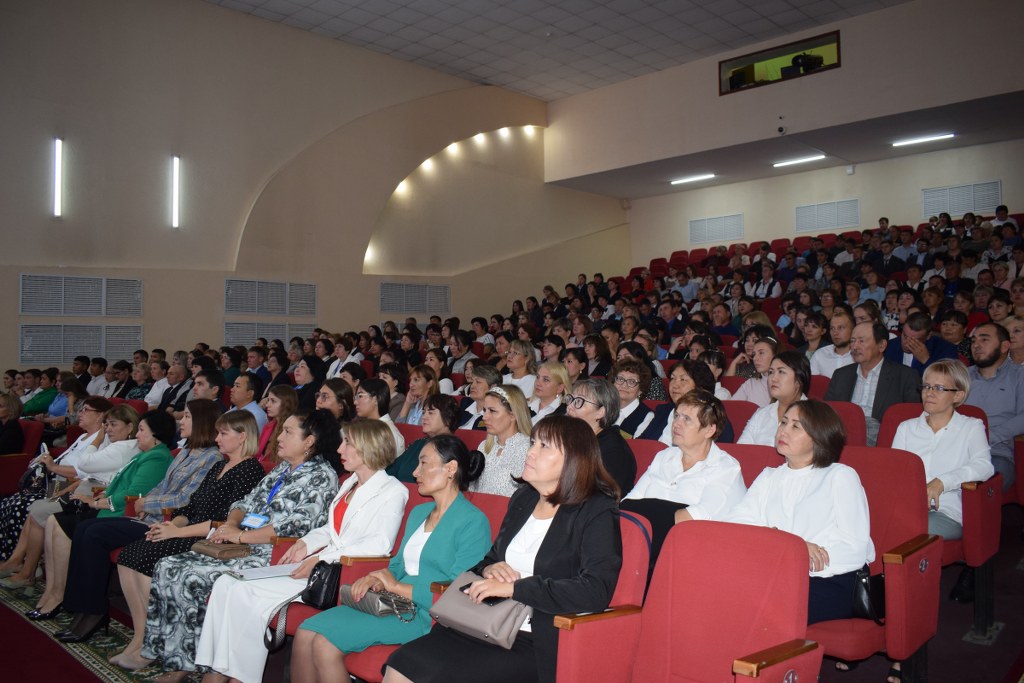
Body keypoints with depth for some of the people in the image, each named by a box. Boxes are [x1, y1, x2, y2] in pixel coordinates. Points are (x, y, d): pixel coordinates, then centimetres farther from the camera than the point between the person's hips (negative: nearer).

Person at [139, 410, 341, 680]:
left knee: (191, 578, -20)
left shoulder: (322, 476, -9)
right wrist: (231, 523, -2)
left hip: (271, 556, -9)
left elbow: (297, 526, -18)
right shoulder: (281, 470, 19)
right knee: (167, 567, -3)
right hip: (244, 548, 9)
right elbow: (246, 502, 20)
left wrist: (240, 535, -14)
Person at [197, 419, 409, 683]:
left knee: (246, 592, -19)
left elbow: (380, 544, -18)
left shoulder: (392, 491, -7)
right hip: (318, 565, 9)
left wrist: (322, 558, -21)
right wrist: (307, 544, 5)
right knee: (226, 584, -5)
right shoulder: (351, 483, 21)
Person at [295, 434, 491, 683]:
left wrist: (397, 586, -12)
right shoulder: (418, 512, 19)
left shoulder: (473, 521, -10)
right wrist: (378, 581, -2)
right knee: (305, 633, -8)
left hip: (425, 614, -8)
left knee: (325, 642, -19)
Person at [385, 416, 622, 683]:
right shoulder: (523, 500, 14)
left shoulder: (597, 513, -8)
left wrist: (513, 588, -20)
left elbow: (596, 591, -22)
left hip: (538, 646, -6)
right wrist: (488, 569, -2)